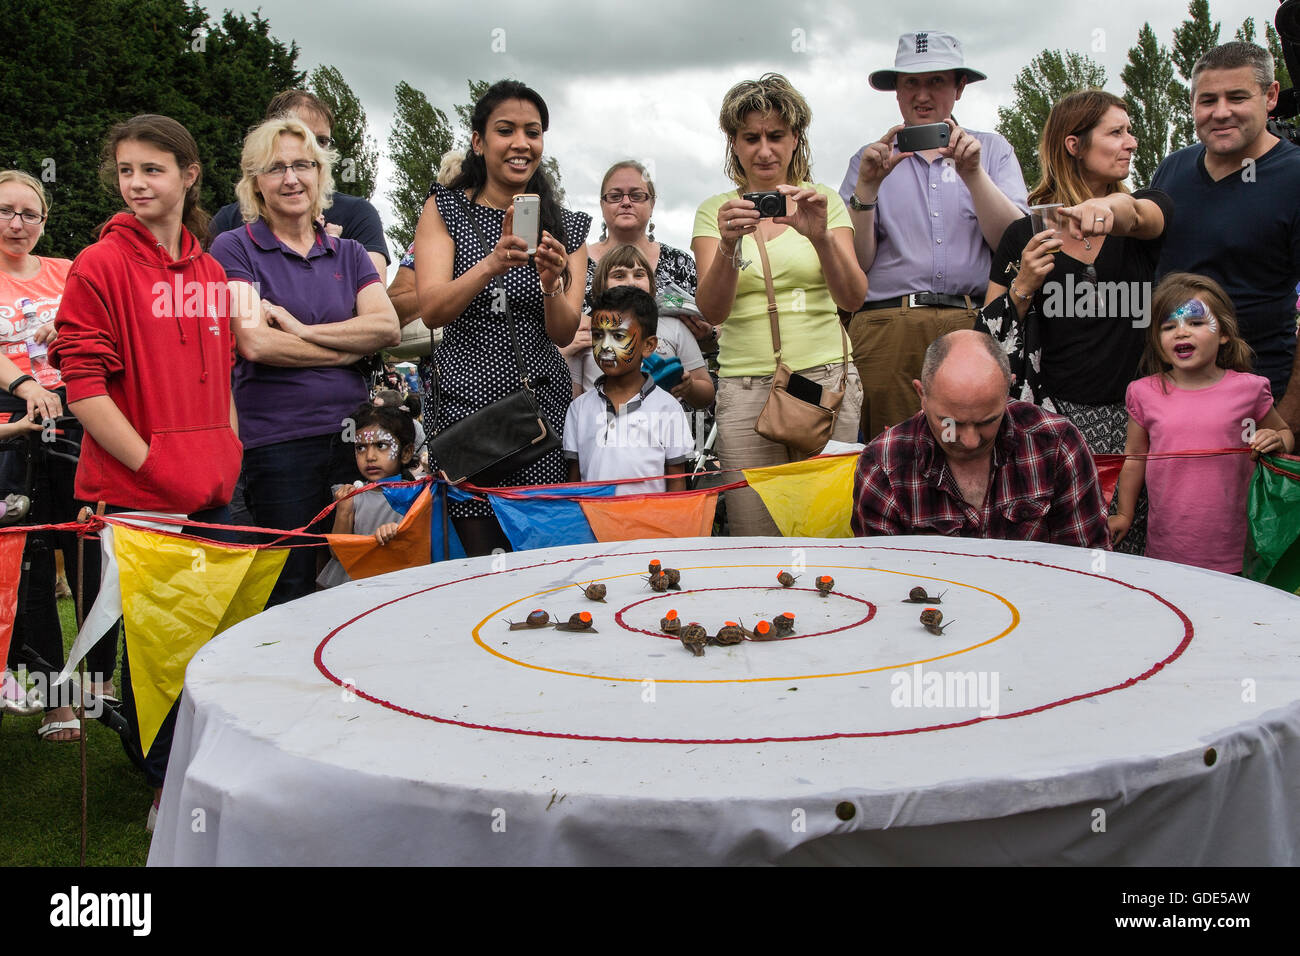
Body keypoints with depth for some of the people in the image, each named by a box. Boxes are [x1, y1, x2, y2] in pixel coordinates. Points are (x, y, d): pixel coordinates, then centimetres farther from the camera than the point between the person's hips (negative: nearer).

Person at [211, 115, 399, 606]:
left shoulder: (348, 253, 15)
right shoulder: (234, 248, 2)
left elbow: (388, 326, -1)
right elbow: (254, 343, -11)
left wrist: (304, 330, -10)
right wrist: (348, 349, -3)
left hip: (352, 435, 4)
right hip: (277, 439, -4)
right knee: (292, 592, -1)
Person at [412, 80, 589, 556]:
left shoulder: (568, 226, 11)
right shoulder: (445, 209, 5)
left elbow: (564, 333, 2)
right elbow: (432, 311, -9)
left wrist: (551, 283, -19)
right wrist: (492, 264, -27)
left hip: (543, 402, 2)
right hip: (465, 399, -2)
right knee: (483, 559, -5)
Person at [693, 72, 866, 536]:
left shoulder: (825, 202, 8)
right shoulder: (715, 211, 7)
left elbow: (852, 298, -6)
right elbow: (712, 311, -7)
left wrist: (821, 237, -23)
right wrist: (729, 245, -25)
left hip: (826, 378, 0)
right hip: (745, 387, 0)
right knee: (754, 543, -2)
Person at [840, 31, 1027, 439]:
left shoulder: (992, 149, 17)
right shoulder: (872, 159, 16)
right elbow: (853, 265, 6)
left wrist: (972, 173, -7)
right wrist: (867, 186, -6)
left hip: (974, 327, 0)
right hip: (886, 326, 0)